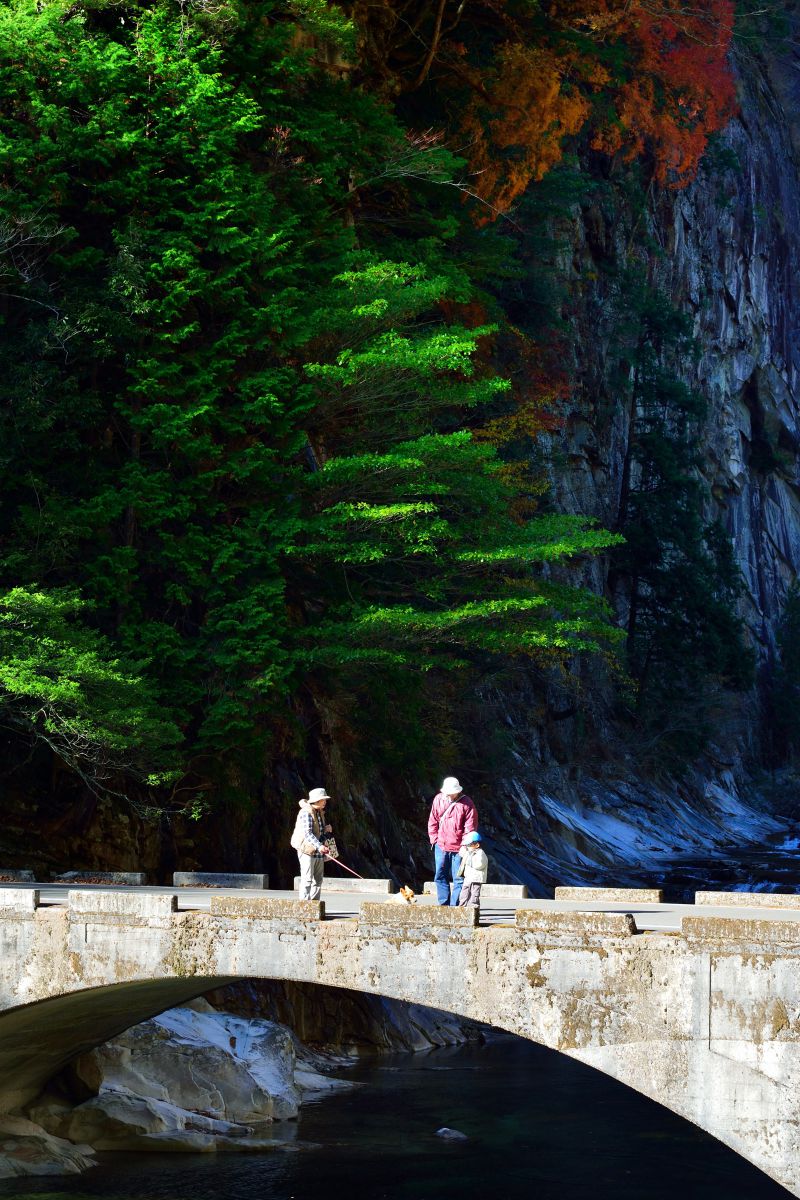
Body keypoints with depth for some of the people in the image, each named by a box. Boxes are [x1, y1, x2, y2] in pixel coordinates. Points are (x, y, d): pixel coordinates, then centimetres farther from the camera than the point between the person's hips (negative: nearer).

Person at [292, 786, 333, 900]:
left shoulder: (320, 813, 16)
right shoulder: (306, 813, -13)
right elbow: (307, 833, -24)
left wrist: (326, 829, 3)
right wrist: (319, 846, -35)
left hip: (318, 852, 9)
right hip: (307, 851, -9)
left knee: (318, 880, 10)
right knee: (307, 880, -10)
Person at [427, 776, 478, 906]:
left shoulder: (466, 804, -8)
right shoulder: (438, 799, 4)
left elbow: (470, 827, -8)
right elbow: (433, 821, 12)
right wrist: (434, 838, 6)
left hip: (458, 849, -4)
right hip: (441, 846, 4)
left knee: (458, 878, -2)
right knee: (440, 876, 8)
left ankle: (455, 906, 2)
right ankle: (443, 905, 16)